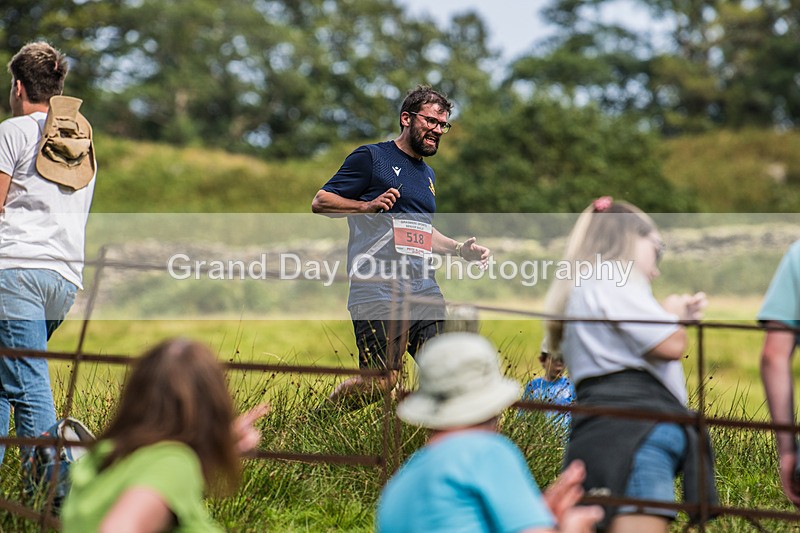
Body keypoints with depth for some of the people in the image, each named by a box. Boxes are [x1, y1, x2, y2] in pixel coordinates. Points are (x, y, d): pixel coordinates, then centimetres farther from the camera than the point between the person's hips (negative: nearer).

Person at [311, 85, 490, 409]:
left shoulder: (427, 174, 25)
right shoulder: (372, 157, 2)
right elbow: (320, 202, -1)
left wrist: (460, 249, 21)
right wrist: (368, 206, -16)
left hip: (425, 293, 7)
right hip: (378, 293, -7)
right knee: (380, 382, -13)